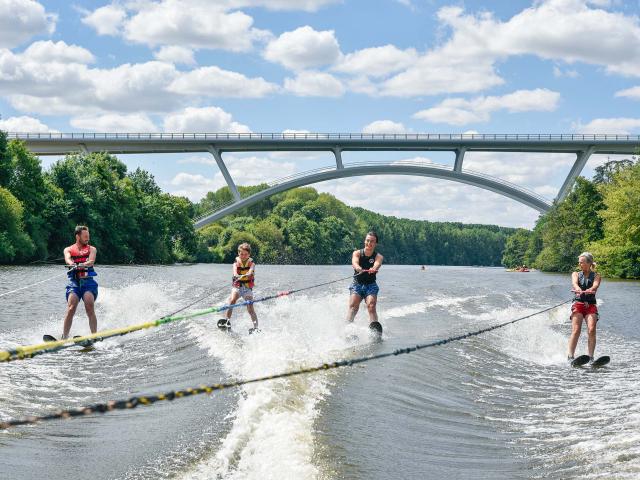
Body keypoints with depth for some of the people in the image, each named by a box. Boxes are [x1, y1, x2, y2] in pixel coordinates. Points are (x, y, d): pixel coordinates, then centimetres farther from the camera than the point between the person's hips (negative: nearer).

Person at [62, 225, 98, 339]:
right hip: (74, 282, 0)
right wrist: (72, 264, -33)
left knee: (90, 309, -17)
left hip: (88, 281, 0)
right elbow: (67, 259, -9)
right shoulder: (69, 250, 15)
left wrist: (82, 265, -30)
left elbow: (91, 261, -7)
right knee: (71, 309, -15)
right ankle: (64, 337, -16)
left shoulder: (91, 249, 14)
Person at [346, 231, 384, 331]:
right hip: (357, 284, 0)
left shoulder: (378, 257, 0)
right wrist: (360, 269, -45)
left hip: (371, 285, 0)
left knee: (371, 306, -22)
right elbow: (355, 263, -21)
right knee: (353, 306, -21)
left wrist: (373, 269, -49)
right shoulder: (357, 253, 1)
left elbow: (377, 264, -24)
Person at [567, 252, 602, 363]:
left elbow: (595, 285, -11)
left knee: (591, 330, -18)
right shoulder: (576, 274, 15)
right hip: (578, 303, 0)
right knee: (576, 330, -15)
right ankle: (570, 356, -19)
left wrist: (586, 291, -34)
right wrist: (579, 290, -33)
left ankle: (591, 357, -18)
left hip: (591, 305, 0)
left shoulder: (596, 276, 11)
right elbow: (575, 283, -8)